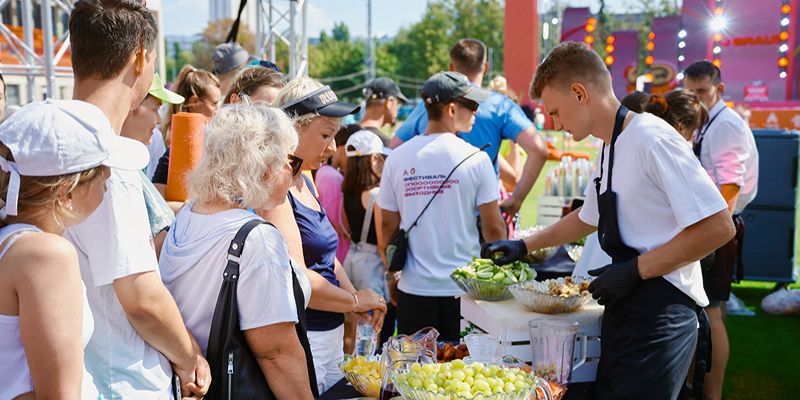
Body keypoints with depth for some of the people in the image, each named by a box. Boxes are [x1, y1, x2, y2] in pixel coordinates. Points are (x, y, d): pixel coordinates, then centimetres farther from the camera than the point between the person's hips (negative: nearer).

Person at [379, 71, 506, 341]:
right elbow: (493, 227, -7)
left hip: (414, 288, 3)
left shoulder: (397, 159, -1)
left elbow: (388, 224, 5)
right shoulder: (475, 159, -10)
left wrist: (391, 273, 19)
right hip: (464, 287, -2)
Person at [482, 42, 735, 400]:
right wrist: (523, 246, 28)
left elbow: (718, 226, -21)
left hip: (660, 314, -9)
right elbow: (589, 218, 29)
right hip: (624, 310, 9)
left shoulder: (651, 138, -17)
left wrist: (634, 270, -18)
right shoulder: (610, 149, 13)